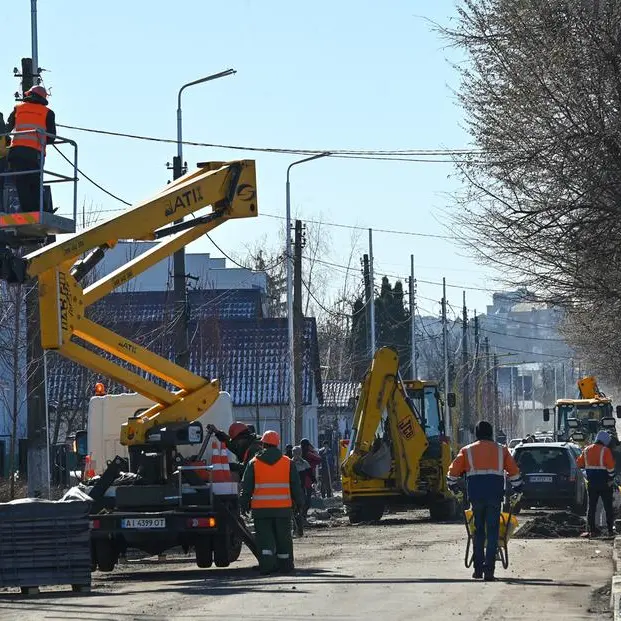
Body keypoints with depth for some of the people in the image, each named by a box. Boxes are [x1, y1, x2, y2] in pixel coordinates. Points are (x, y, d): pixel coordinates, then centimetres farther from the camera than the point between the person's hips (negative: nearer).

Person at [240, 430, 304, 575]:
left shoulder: (254, 463, 1)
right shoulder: (288, 463, 5)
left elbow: (246, 487, 4)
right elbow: (296, 486, 8)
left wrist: (244, 504, 12)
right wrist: (299, 503, 16)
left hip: (260, 508, -1)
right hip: (283, 508, 1)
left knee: (264, 537, 1)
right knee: (283, 537, 10)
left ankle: (266, 565, -11)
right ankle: (285, 564, 15)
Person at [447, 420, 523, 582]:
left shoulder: (467, 450, 11)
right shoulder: (501, 450, 12)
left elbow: (453, 470, 7)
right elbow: (514, 471, 11)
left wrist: (452, 486, 22)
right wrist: (518, 488, 24)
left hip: (476, 494, 1)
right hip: (495, 494, -1)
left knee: (478, 531, 12)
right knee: (492, 532, 0)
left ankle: (478, 569, 11)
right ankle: (489, 570, -9)